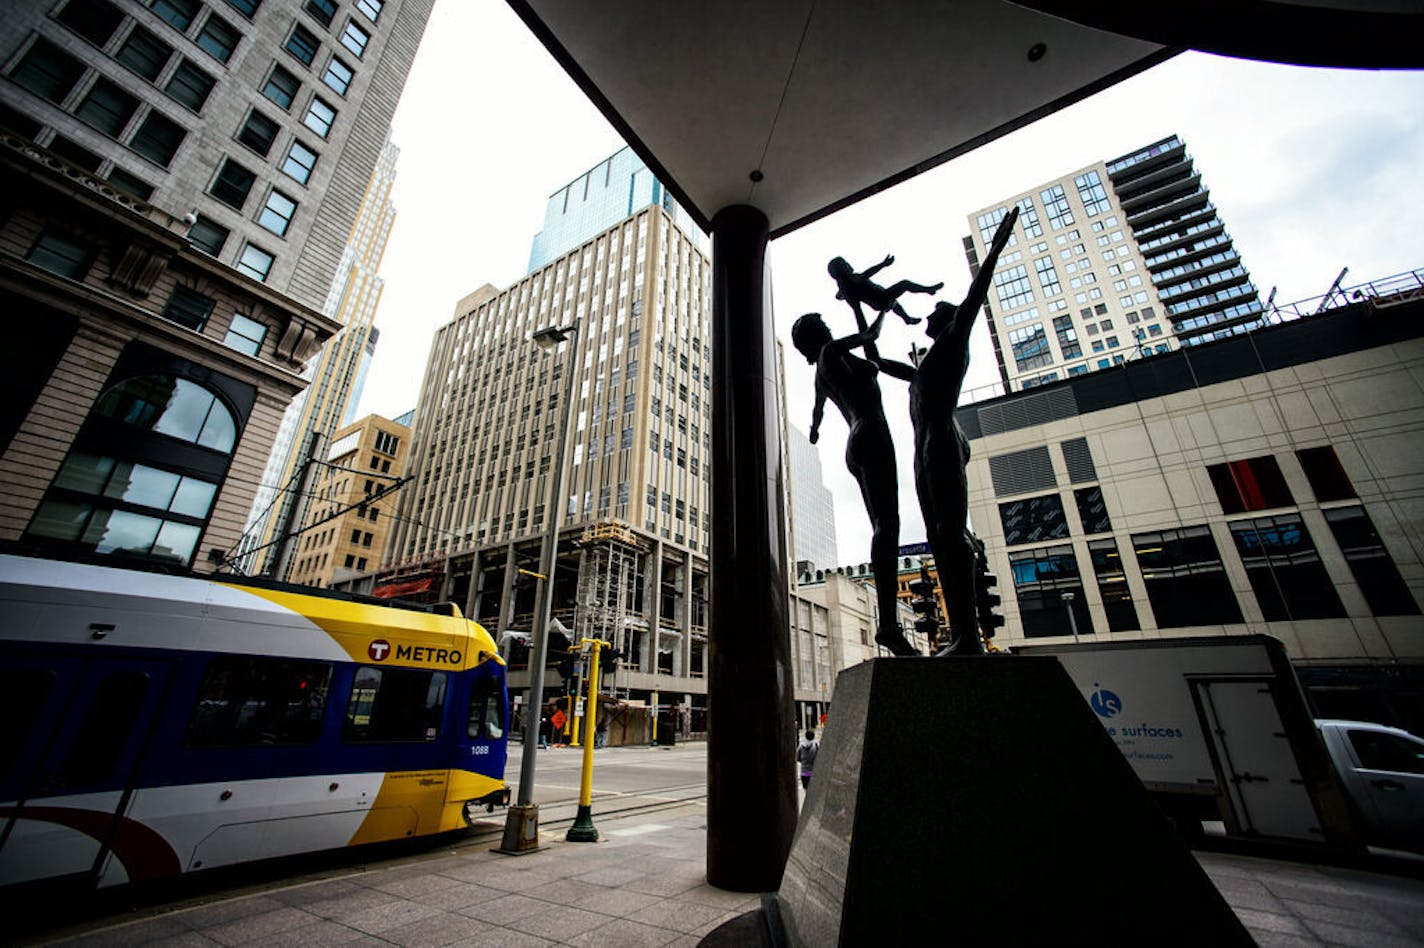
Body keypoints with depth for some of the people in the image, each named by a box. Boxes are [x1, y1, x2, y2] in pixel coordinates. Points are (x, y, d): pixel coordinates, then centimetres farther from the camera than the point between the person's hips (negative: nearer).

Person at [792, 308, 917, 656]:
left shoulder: (821, 373, 29)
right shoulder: (832, 352, 5)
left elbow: (818, 408, 47)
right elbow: (871, 335, 14)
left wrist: (814, 429, 69)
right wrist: (885, 307, 35)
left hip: (857, 448, 9)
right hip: (871, 436, -9)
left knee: (884, 528, 0)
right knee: (887, 524, -21)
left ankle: (889, 622, -7)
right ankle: (888, 623, -31)